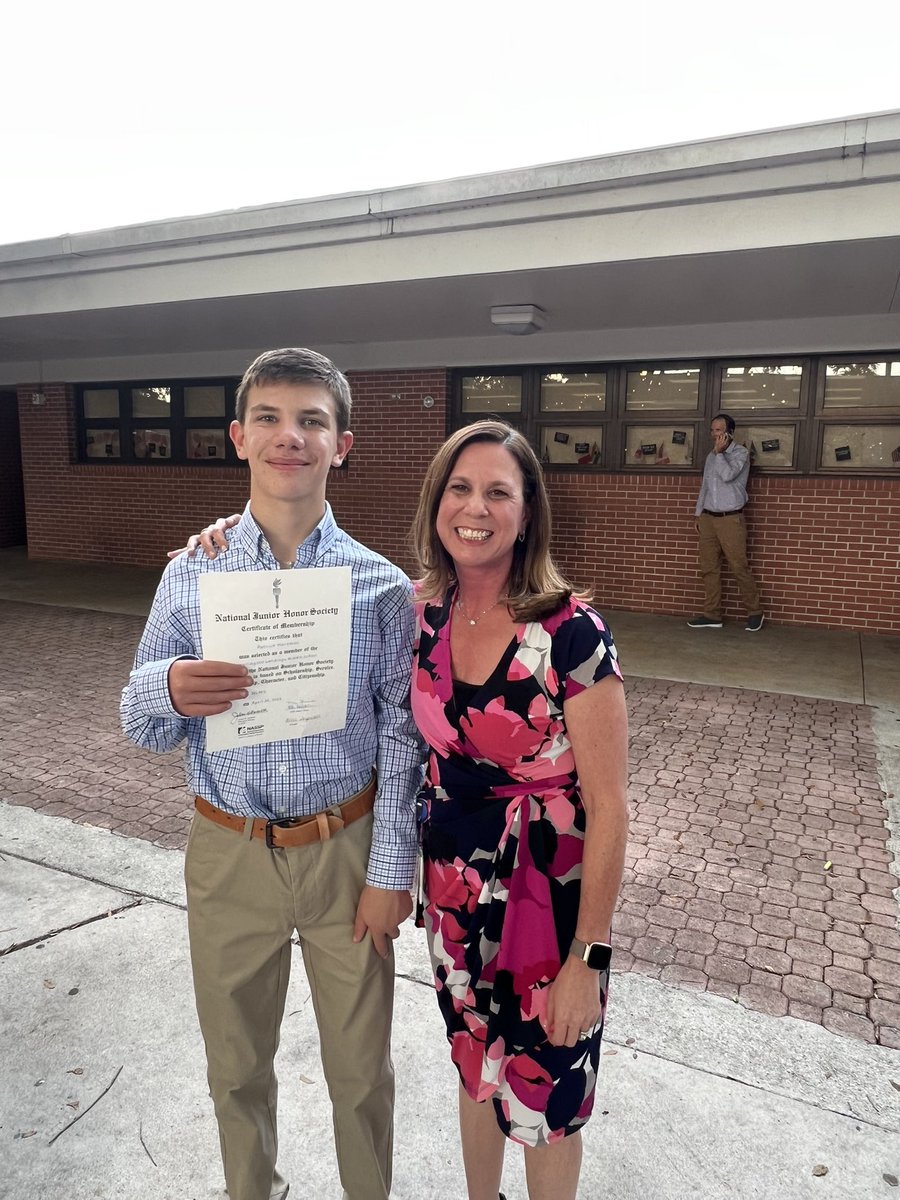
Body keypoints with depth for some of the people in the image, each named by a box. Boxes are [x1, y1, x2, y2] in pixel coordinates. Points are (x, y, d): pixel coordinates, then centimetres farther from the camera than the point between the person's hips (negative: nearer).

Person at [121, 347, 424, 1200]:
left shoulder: (380, 585, -9)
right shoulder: (192, 574, -6)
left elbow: (402, 736, -4)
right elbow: (140, 728, -1)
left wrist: (390, 870, -4)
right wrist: (167, 692, -24)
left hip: (346, 851, -1)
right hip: (229, 853, 2)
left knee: (360, 1070, 17)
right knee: (236, 1065, 22)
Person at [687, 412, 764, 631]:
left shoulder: (740, 453, -5)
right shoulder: (711, 456, 14)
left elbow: (728, 475, -22)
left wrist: (719, 452, -12)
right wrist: (698, 513, 19)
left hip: (730, 519, -6)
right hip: (708, 518, 6)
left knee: (739, 567, -5)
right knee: (709, 568, 4)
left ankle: (755, 612, 8)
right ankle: (712, 615, 9)